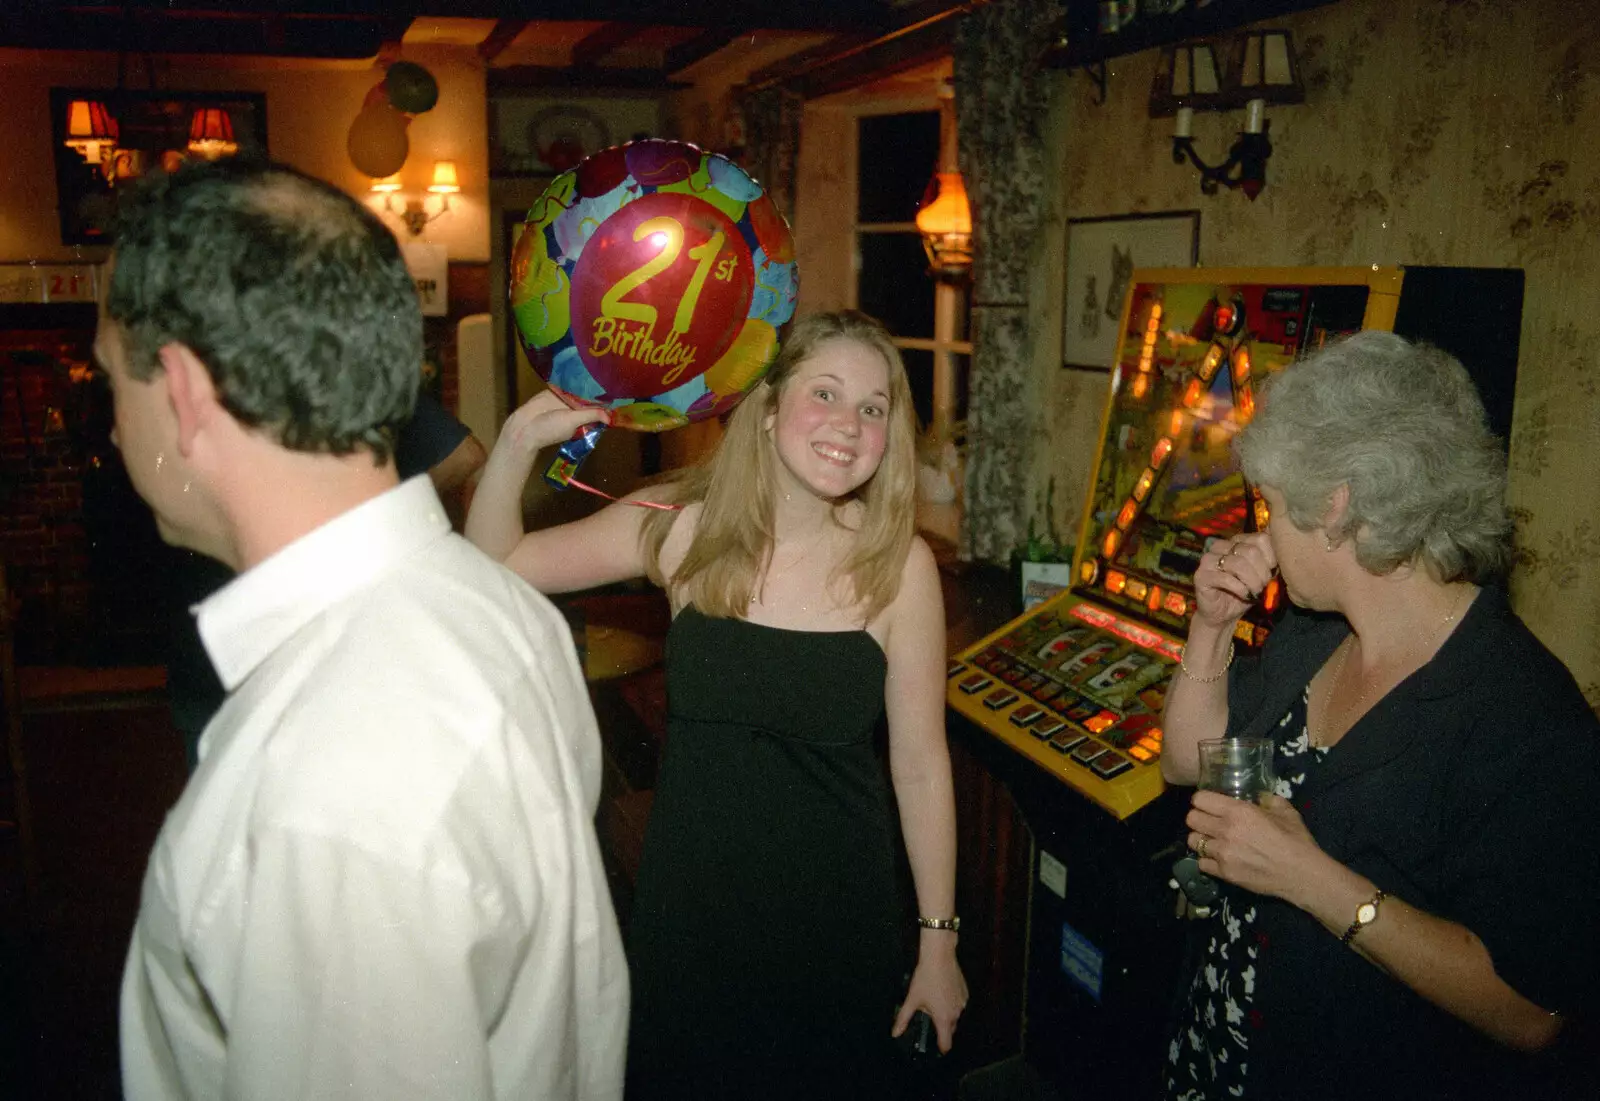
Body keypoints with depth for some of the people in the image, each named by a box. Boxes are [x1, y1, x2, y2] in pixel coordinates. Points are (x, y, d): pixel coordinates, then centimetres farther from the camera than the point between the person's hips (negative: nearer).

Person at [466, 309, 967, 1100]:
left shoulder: (898, 566, -14)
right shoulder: (684, 526, -11)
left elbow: (920, 766, -8)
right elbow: (493, 565, -4)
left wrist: (938, 943, -2)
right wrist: (520, 442, -21)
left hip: (836, 916, -1)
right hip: (688, 902, 2)